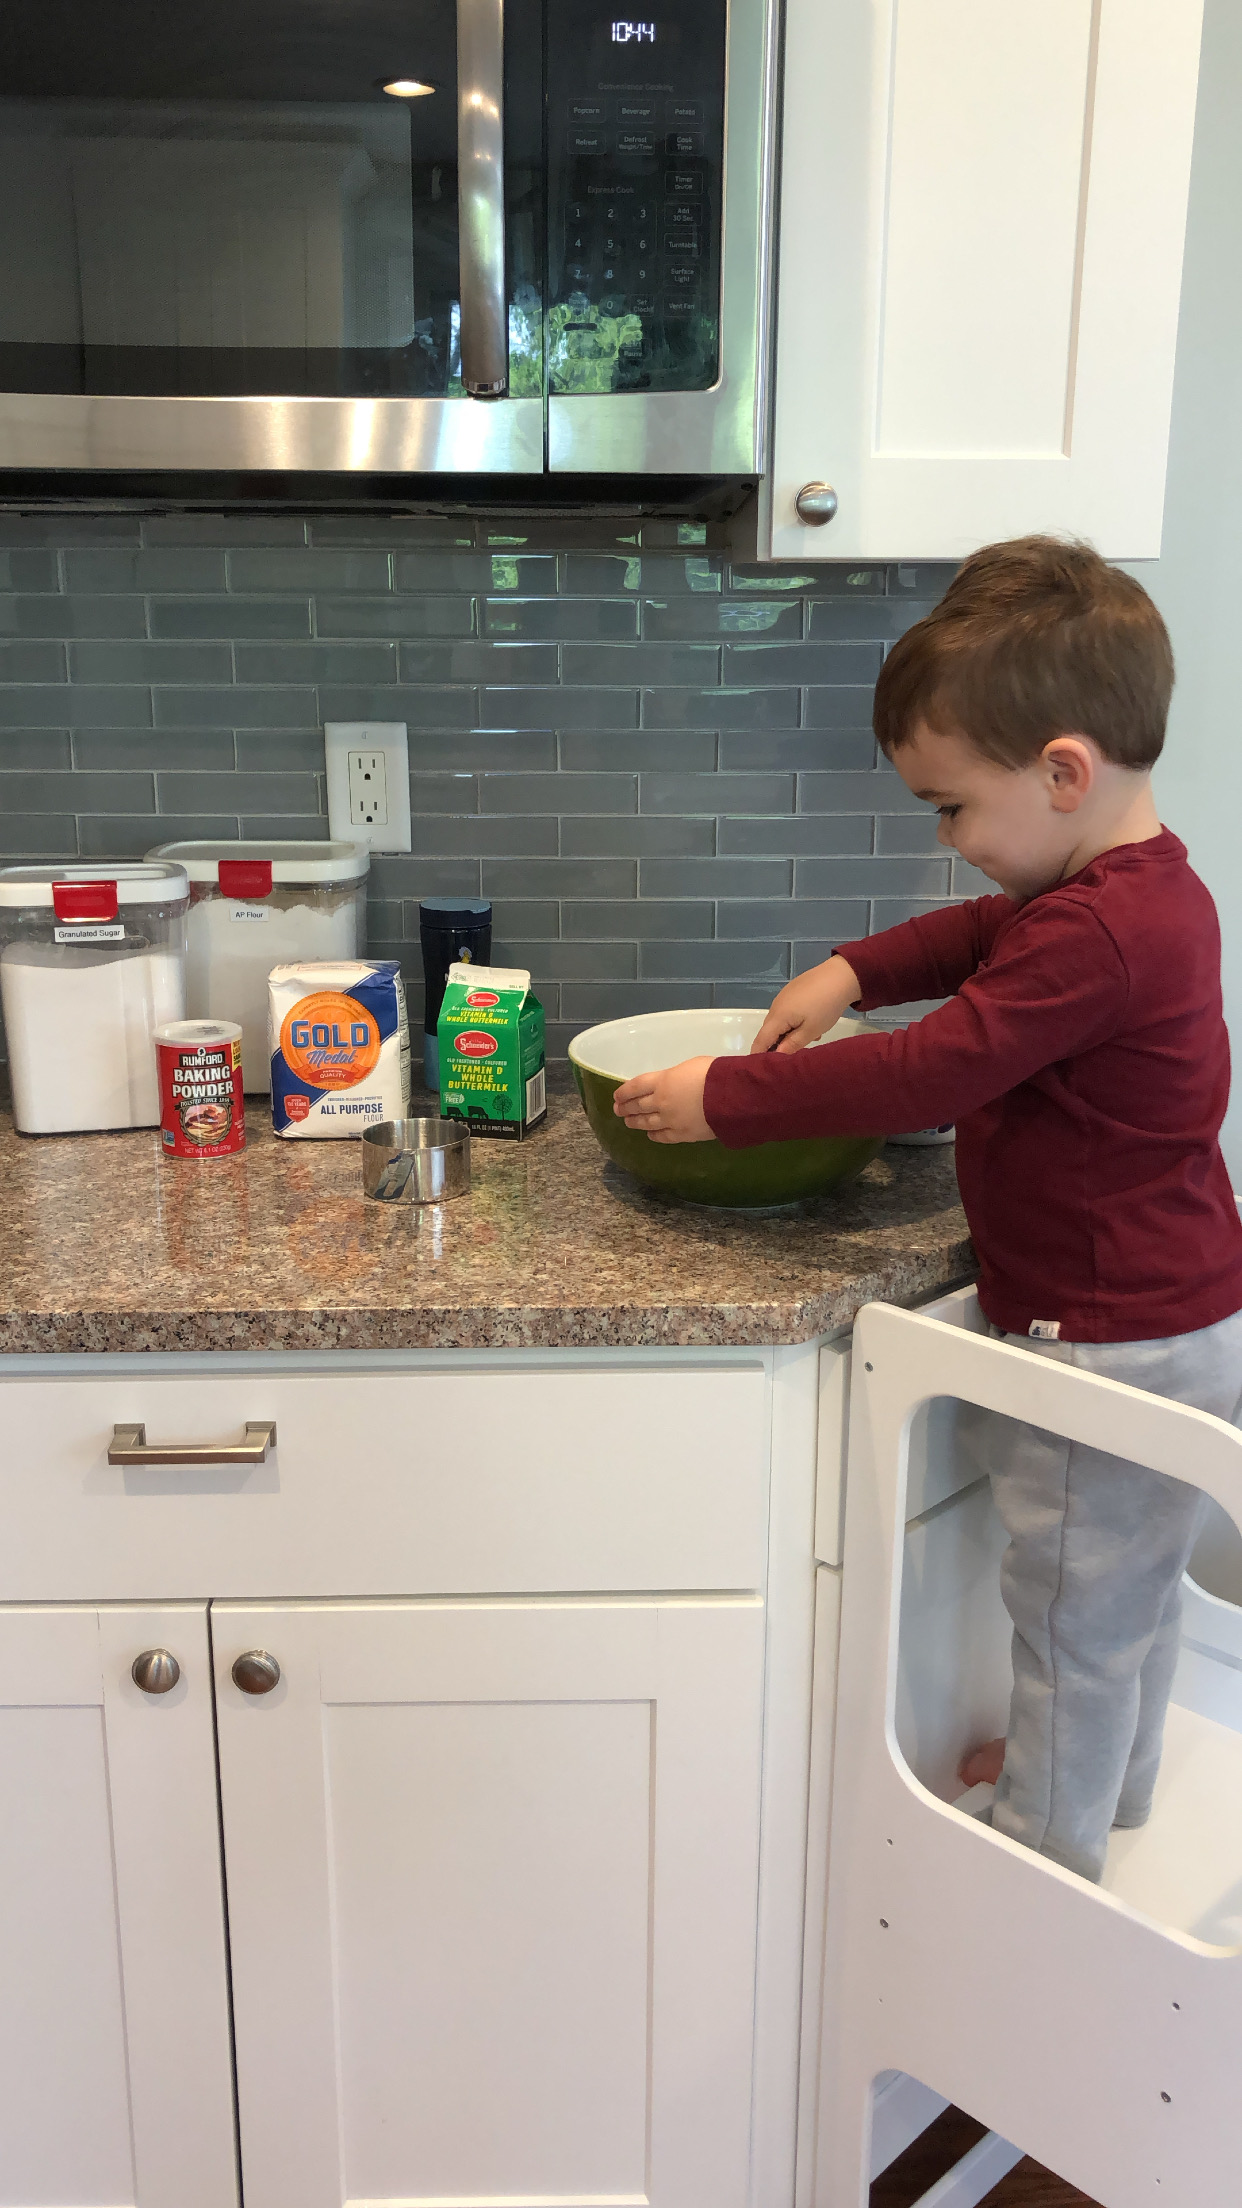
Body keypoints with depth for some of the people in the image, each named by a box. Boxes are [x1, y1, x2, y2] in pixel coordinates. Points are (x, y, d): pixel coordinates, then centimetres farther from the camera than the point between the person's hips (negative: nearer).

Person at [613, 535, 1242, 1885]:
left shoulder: (1096, 935, -30)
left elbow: (928, 1075, -29)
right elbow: (985, 932, 19)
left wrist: (723, 1097, -20)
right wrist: (855, 968, 5)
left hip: (1110, 1345, -10)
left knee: (1073, 1609, 11)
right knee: (1127, 1587, 27)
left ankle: (1047, 1850, 33)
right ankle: (1109, 1775, 49)